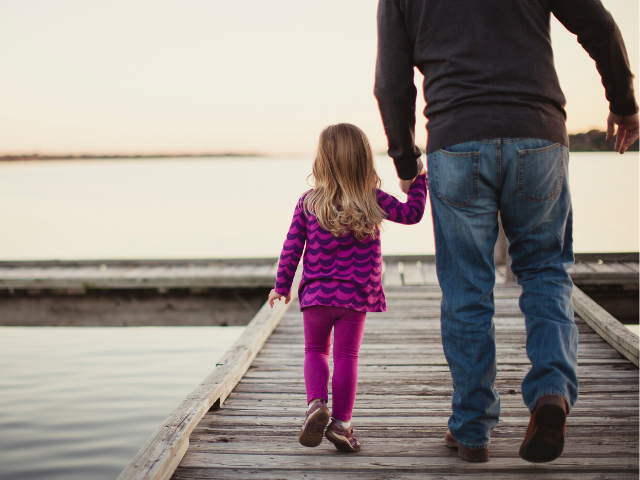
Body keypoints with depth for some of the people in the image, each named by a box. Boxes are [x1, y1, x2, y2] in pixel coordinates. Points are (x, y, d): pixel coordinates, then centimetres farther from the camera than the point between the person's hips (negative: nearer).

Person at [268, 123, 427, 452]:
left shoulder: (308, 202, -5)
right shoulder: (373, 200, -6)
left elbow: (292, 247, -1)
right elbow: (411, 214, 4)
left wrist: (282, 286, 9)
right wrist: (419, 181, 19)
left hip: (317, 293, 0)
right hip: (356, 295, 0)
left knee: (316, 351, 17)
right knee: (346, 355, 8)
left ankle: (317, 403, -5)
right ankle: (341, 422, 7)